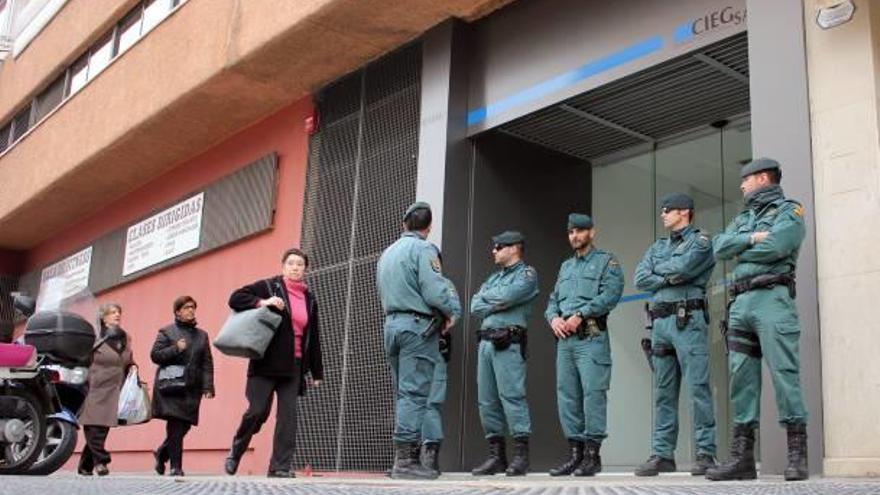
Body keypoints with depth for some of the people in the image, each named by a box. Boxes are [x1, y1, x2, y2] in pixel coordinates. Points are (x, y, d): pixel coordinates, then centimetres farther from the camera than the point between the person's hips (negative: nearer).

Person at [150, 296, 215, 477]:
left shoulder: (202, 335, 17)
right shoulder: (166, 332, 7)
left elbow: (207, 364, 12)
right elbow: (154, 355, -1)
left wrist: (208, 387, 1)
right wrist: (175, 349, -14)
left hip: (192, 388, 4)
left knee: (185, 425, 3)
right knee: (176, 426, -11)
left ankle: (162, 453, 27)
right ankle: (176, 466, -5)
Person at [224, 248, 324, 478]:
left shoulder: (309, 299, 14)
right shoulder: (268, 287, 2)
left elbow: (313, 338, 17)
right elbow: (235, 298, -4)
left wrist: (317, 372, 15)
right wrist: (262, 302, -19)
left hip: (293, 366, 4)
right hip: (266, 363, -4)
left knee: (288, 416, -3)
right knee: (258, 411, -7)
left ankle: (281, 467, 2)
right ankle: (235, 452, 18)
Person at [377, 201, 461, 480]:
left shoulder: (387, 252, 19)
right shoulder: (423, 249, -7)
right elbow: (434, 291, -18)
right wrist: (452, 311, 0)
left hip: (392, 323, 8)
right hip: (418, 325, -8)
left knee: (405, 394, 12)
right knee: (415, 394, -8)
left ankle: (404, 457, 12)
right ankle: (405, 459, -10)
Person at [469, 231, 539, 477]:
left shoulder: (527, 273, 4)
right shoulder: (493, 278, 25)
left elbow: (507, 296, -14)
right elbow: (475, 307, 13)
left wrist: (486, 295, 5)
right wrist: (499, 304, -3)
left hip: (509, 343, -7)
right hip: (486, 342, 7)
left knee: (511, 395, -12)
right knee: (487, 400, 4)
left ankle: (521, 454, -9)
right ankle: (496, 454, 9)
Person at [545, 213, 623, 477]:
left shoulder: (607, 262, 5)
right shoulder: (565, 266, 24)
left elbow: (611, 294, -11)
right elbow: (553, 300, 20)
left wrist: (580, 314, -16)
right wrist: (553, 318, -2)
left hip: (591, 337, -6)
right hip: (564, 338, 7)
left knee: (593, 393, -9)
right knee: (567, 395, 4)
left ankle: (592, 455, -6)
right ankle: (575, 453, 10)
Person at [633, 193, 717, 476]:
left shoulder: (700, 241, 5)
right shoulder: (657, 247, 23)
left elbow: (681, 268, -14)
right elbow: (640, 280, 8)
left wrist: (658, 269, 5)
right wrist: (670, 277, -4)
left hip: (688, 321, -6)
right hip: (660, 322, 6)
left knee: (698, 388, -8)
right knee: (663, 392, 6)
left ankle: (706, 454, -6)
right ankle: (662, 455, 8)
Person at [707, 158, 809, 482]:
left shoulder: (789, 210, 5)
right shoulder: (742, 219, 25)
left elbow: (775, 246, -12)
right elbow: (719, 247, 8)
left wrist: (738, 249, 2)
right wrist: (751, 238, -6)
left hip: (772, 298, -6)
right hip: (740, 303, 7)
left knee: (784, 374, -10)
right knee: (741, 379, 1)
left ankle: (797, 457, -6)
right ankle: (742, 457, 2)